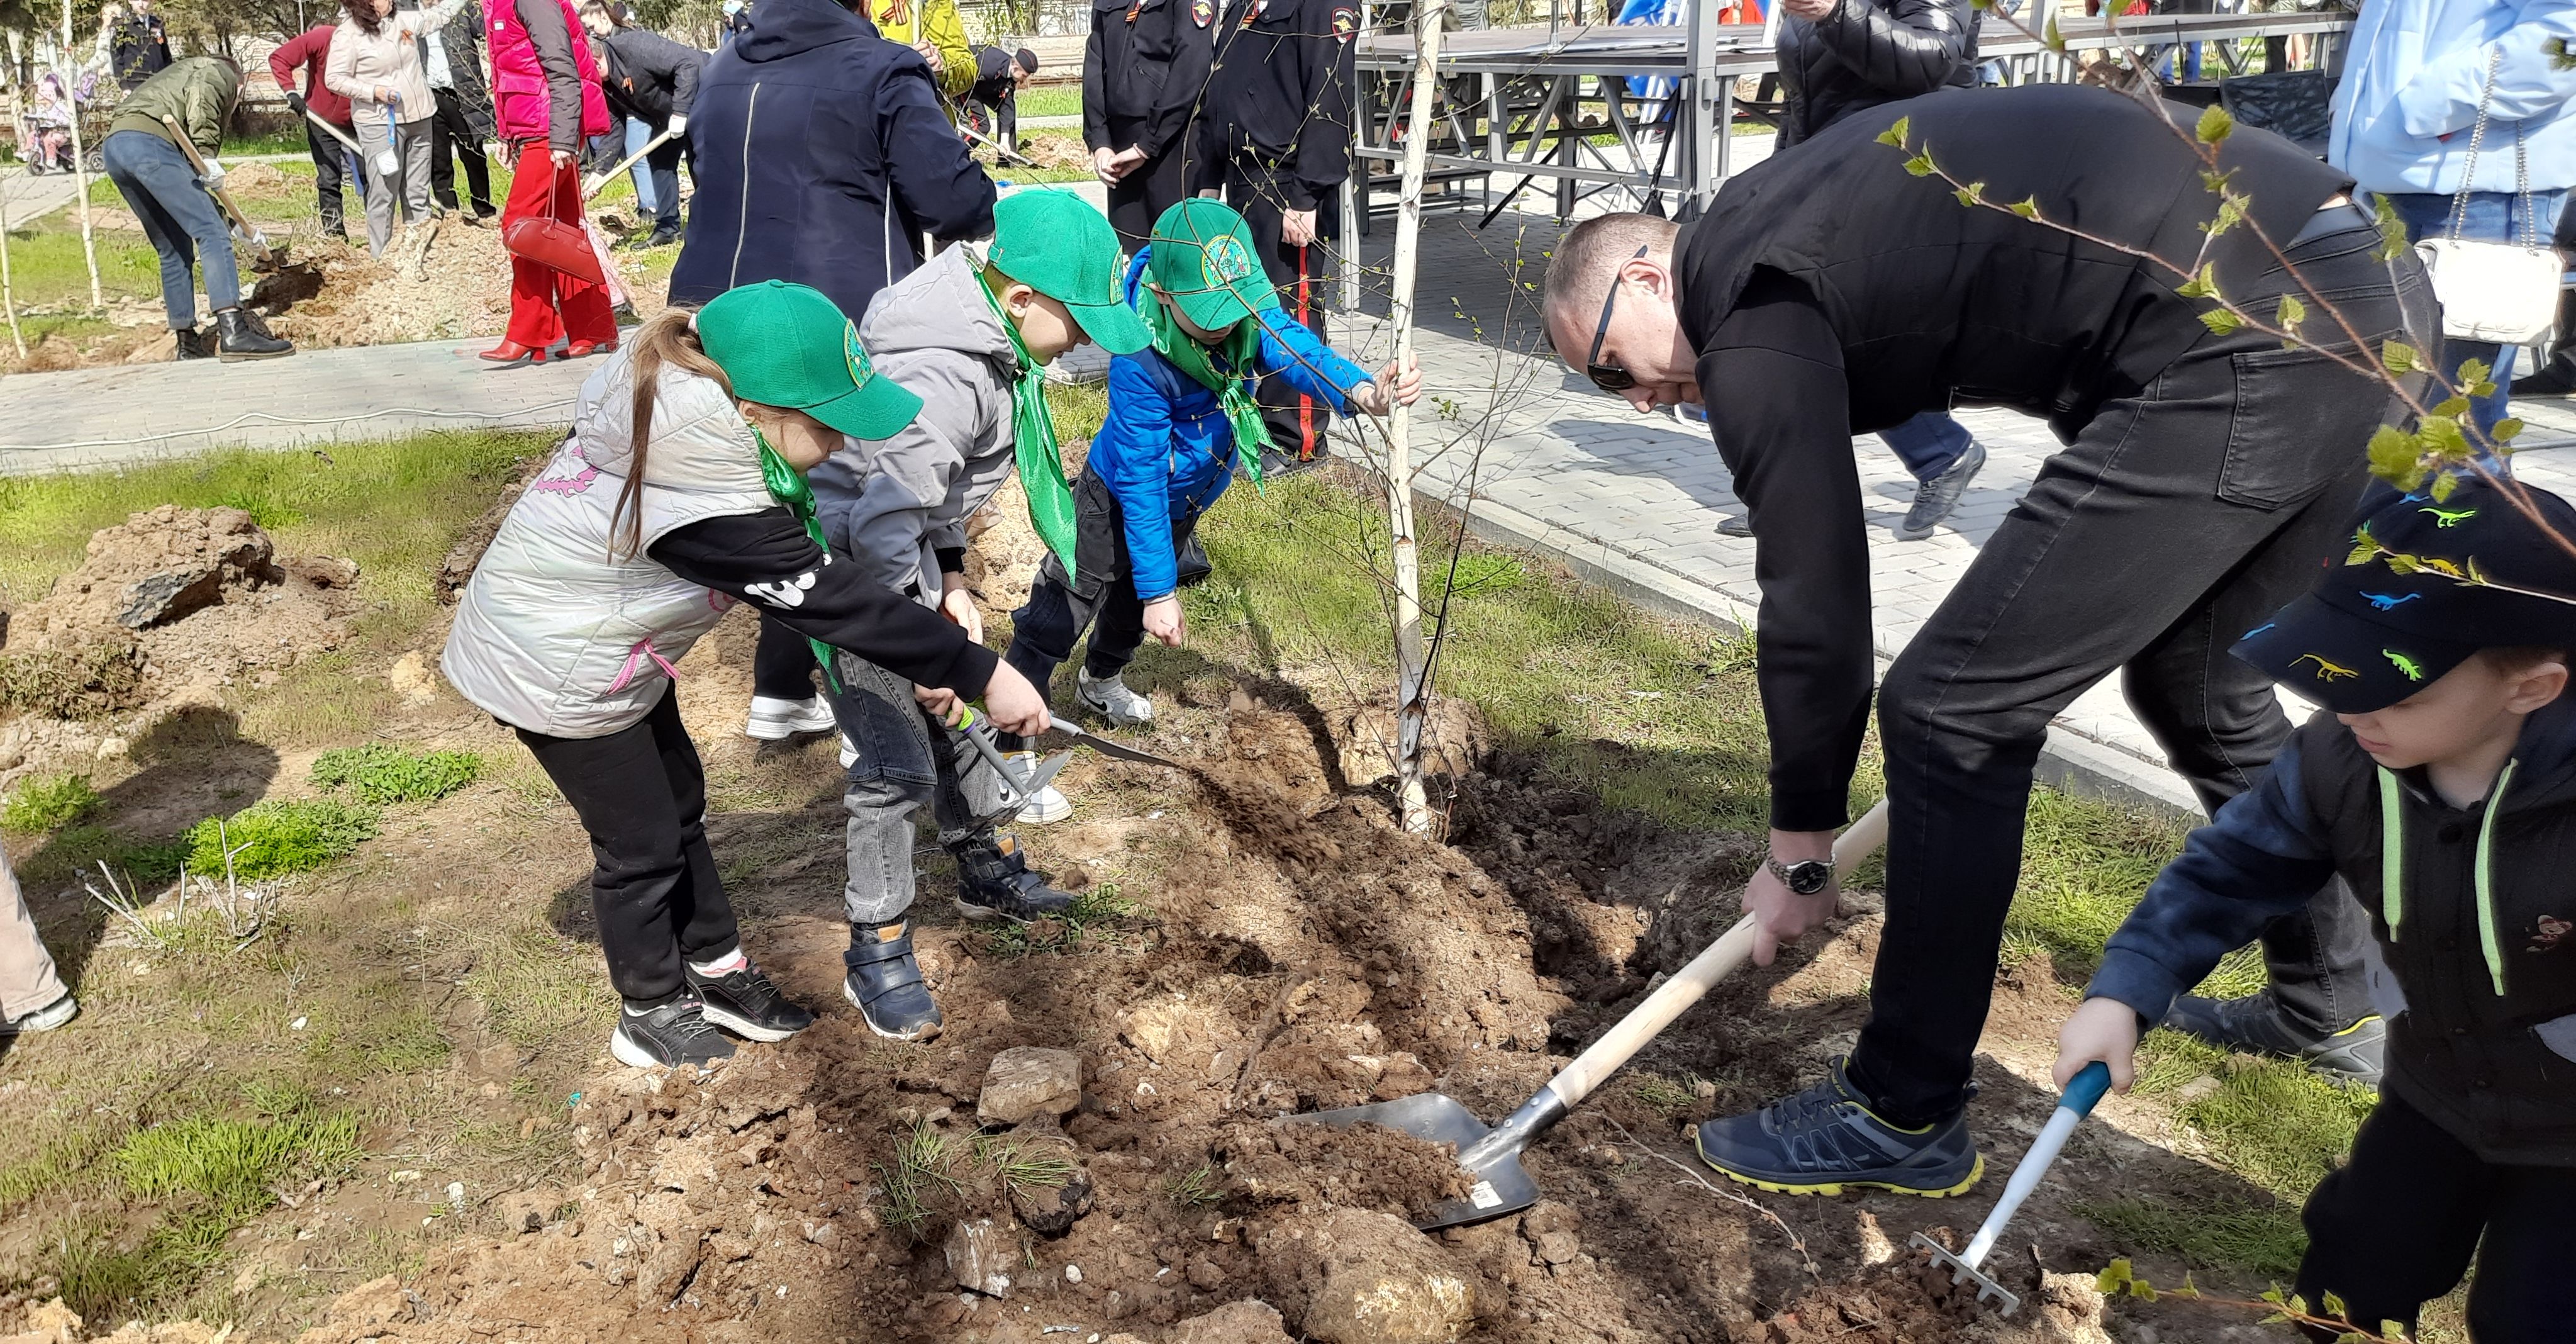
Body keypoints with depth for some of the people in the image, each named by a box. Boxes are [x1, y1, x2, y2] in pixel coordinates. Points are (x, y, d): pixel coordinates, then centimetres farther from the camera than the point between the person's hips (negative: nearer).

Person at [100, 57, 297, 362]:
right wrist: (207, 155, -14)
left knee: (174, 250, 17)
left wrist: (221, 215, 41)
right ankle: (234, 333, -25)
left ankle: (188, 342, 20)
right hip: (148, 141, -9)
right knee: (211, 232, -12)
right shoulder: (220, 71, 17)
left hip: (113, 147, 9)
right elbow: (200, 97, -11)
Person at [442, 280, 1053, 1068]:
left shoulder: (696, 411, -10)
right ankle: (654, 1014, 31)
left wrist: (921, 656, -9)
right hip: (555, 673, -9)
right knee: (642, 843, 7)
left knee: (680, 803, 19)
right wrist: (981, 676, -27)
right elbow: (825, 598, -33)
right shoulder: (707, 497, -37)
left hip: (609, 646, 9)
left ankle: (716, 971, 38)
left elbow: (809, 567, -5)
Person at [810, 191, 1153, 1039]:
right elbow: (880, 527, -32)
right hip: (849, 567, -10)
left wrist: (952, 581, 6)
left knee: (950, 715, 22)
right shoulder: (947, 381, -32)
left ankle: (986, 870, 42)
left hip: (903, 554, 10)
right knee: (895, 763, -5)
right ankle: (878, 953, 11)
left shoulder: (988, 342, -1)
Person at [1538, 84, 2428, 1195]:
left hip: (2242, 345, -10)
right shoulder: (1783, 227, 20)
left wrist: (1799, 851, 4)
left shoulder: (1747, 313, -7)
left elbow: (1812, 601, -6)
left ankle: (1903, 1117, 10)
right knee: (2197, 681, 27)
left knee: (1954, 709, -3)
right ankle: (2333, 1009, 46)